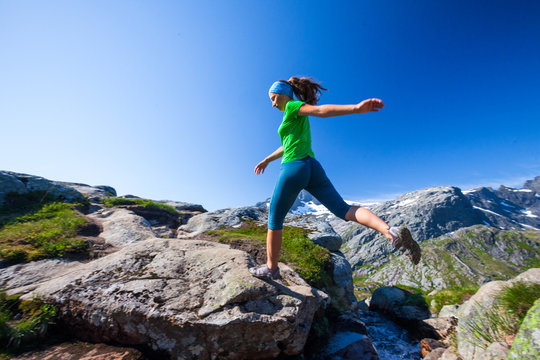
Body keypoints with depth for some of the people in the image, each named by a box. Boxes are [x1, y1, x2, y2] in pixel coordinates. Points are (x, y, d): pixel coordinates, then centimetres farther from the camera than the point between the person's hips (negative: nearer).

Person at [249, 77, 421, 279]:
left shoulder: (293, 106, 3)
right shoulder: (298, 117, 29)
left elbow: (322, 110, -16)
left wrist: (356, 108, -33)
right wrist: (267, 160, 46)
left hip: (294, 169, -8)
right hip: (313, 169, 8)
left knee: (274, 219, 9)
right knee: (344, 210, -4)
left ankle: (271, 268, 19)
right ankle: (391, 233, -26)